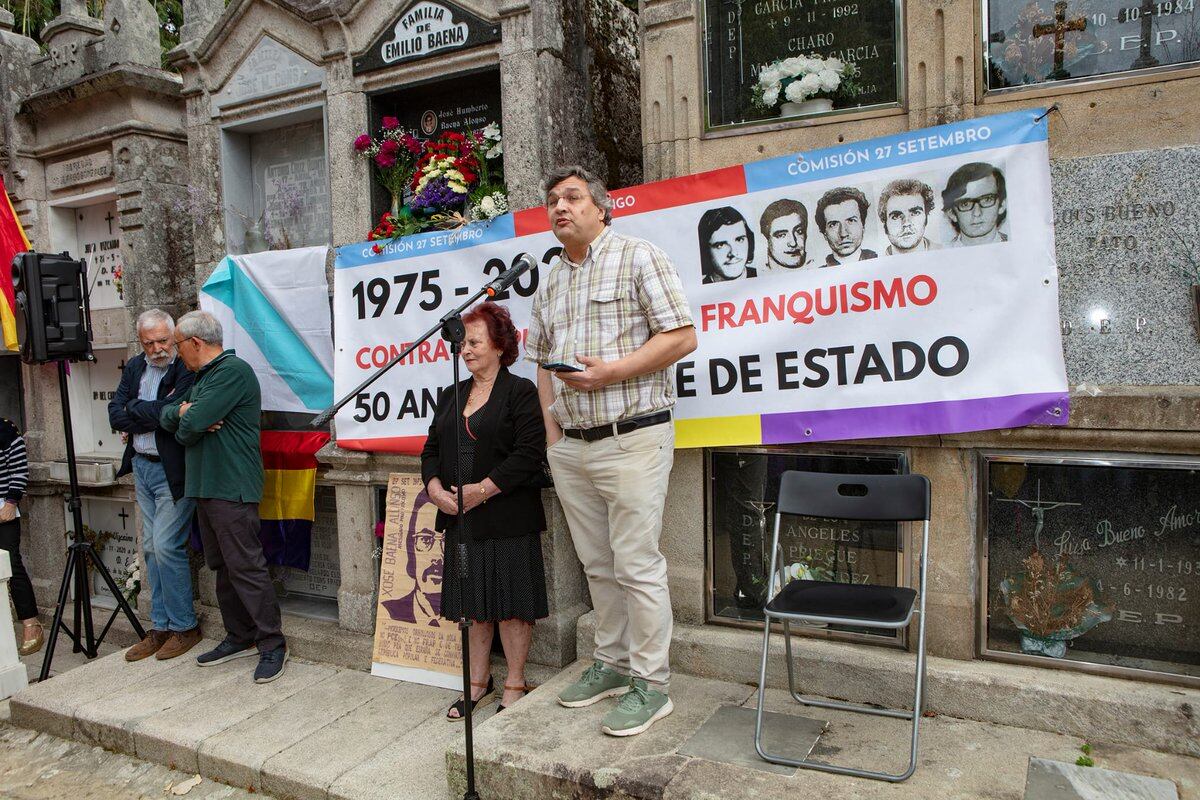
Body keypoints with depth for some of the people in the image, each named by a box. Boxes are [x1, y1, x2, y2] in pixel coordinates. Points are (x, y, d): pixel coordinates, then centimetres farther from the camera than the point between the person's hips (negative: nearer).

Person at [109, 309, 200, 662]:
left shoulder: (188, 368, -14)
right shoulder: (135, 367, 10)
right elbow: (115, 414, 2)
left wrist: (134, 411, -7)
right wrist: (154, 414, -13)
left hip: (174, 470, -8)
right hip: (142, 467, 8)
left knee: (166, 546, -7)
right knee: (151, 548, 12)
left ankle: (183, 626, 9)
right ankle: (160, 627, 23)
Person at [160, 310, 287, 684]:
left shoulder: (233, 371, -14)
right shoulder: (203, 377, 21)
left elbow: (190, 425, -20)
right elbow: (169, 415, 16)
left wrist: (185, 422, 3)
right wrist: (183, 412, -6)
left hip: (232, 488, -10)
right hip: (206, 486, 10)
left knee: (245, 566, -9)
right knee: (222, 567, 14)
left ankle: (272, 645, -2)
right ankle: (239, 638, 24)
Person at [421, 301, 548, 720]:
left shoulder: (521, 392, -6)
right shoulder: (451, 396, 17)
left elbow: (529, 453, -15)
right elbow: (431, 449, 14)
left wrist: (483, 490, -19)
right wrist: (436, 488, -5)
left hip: (507, 519, -6)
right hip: (460, 519, 6)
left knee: (511, 602, 2)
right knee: (473, 603, 14)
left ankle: (515, 685, 16)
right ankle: (478, 681, 28)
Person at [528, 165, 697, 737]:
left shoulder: (637, 257, -3)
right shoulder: (550, 282, 17)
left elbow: (681, 336, -10)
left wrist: (612, 372, -18)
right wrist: (551, 426, 9)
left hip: (632, 439, -7)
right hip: (569, 447, 7)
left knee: (638, 566, -2)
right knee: (597, 565, 15)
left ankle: (651, 684, 11)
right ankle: (612, 664, 30)